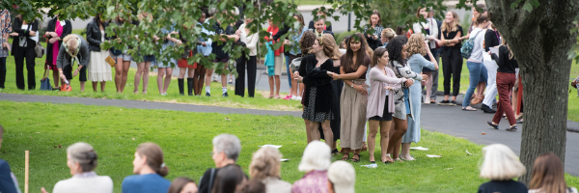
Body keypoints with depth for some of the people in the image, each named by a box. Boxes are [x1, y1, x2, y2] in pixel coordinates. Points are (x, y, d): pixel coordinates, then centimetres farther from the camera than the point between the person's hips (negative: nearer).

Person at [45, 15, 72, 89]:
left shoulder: (67, 22, 3)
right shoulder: (51, 22, 14)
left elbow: (67, 35, -7)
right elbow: (46, 33, 7)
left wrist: (56, 39, -15)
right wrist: (50, 33, -16)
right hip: (53, 49, 3)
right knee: (54, 69, 4)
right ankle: (56, 86, 9)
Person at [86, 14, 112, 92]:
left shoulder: (105, 24, 11)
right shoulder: (91, 25, -4)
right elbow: (89, 38, -5)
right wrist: (99, 43, -14)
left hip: (105, 50, 5)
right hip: (95, 50, -5)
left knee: (105, 70, 2)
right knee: (96, 71, -5)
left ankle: (103, 91, 8)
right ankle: (94, 91, 3)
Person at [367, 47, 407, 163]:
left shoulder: (389, 71, 12)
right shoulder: (374, 71, -11)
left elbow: (398, 85, 6)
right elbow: (389, 80, -17)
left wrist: (392, 87, -16)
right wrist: (403, 80, -3)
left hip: (387, 105, 6)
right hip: (375, 105, -6)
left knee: (385, 133, 7)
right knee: (373, 132, -1)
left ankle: (384, 156, 13)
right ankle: (371, 156, 5)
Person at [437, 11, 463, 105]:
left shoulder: (458, 28, -4)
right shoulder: (443, 29, 12)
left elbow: (455, 42, -9)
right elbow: (442, 41, 2)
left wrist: (446, 42, -4)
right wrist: (451, 41, -10)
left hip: (456, 53, -5)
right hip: (446, 54, 5)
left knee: (456, 77, -3)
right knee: (446, 76, 5)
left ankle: (454, 99, -1)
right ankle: (446, 99, 7)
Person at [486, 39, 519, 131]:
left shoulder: (502, 48, -14)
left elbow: (500, 63, -15)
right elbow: (517, 65, 3)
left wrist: (494, 55, -1)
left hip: (503, 75, -6)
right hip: (512, 76, 6)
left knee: (504, 100, -2)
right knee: (502, 100, 17)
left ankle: (513, 124, -10)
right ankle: (495, 122, 29)